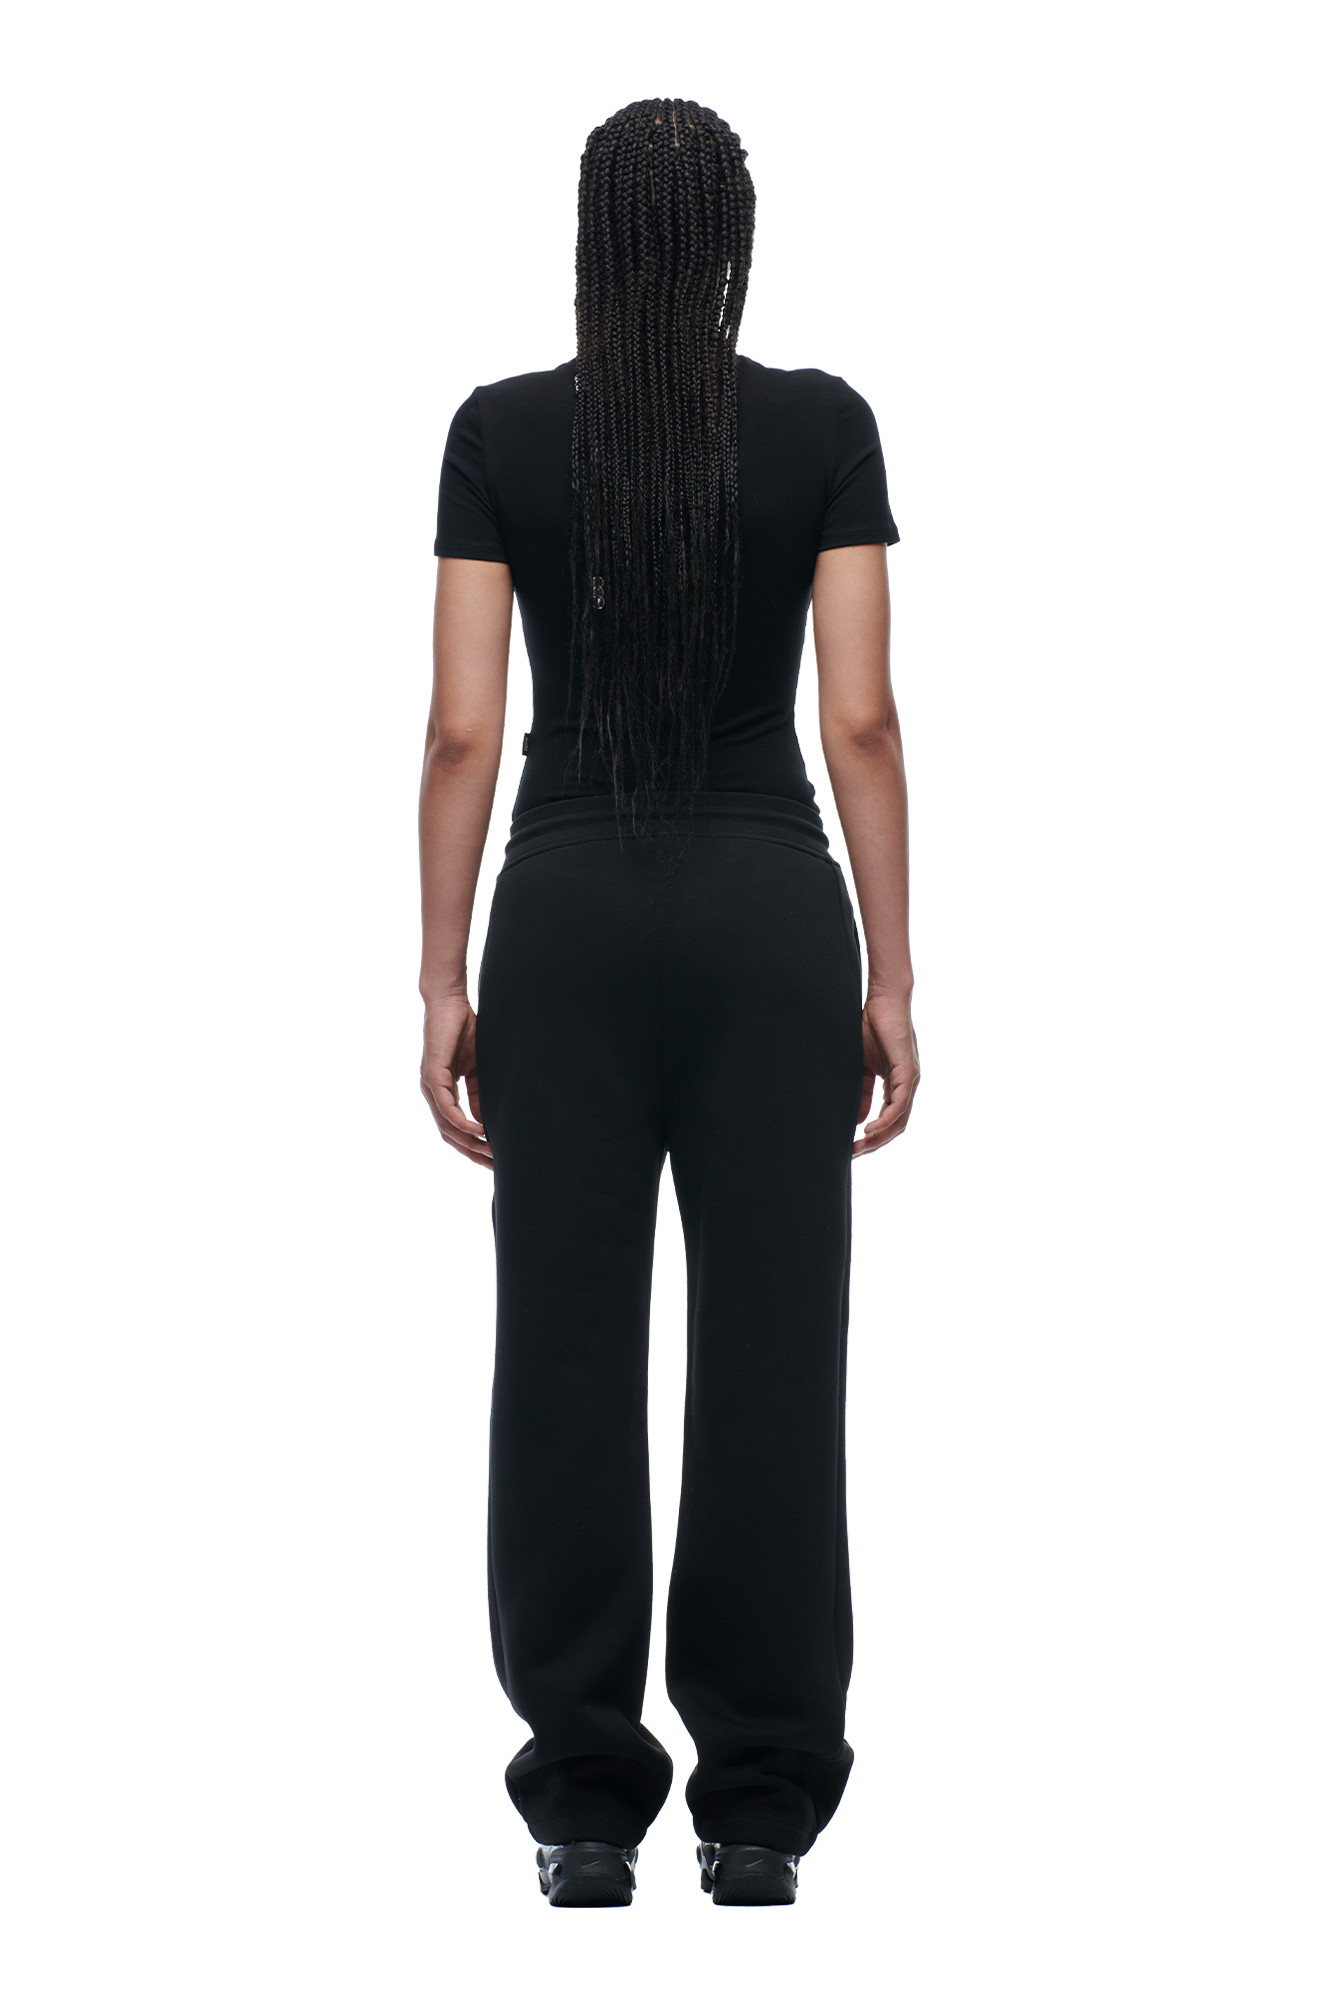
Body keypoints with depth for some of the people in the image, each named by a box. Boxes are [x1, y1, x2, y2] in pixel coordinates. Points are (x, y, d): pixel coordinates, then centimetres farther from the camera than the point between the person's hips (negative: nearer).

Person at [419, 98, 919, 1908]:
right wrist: (891, 977, 0)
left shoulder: (501, 432, -1)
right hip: (768, 907, 0)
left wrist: (444, 981, 2)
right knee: (770, 1353, 4)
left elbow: (462, 725, -4)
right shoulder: (824, 424, -2)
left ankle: (587, 1807, 8)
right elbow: (860, 717, -6)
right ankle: (759, 1813, 8)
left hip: (570, 909, 0)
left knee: (569, 1352, 5)